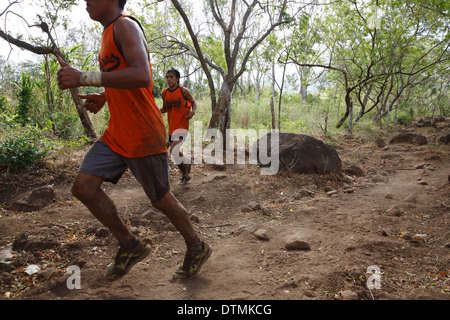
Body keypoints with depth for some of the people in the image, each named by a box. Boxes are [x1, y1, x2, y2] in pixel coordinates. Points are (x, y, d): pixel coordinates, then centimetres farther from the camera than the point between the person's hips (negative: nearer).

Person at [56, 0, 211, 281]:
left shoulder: (125, 26, -12)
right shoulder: (110, 34, 18)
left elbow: (141, 77, -29)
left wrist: (85, 78, -28)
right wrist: (105, 97, 11)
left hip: (144, 137, -9)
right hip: (116, 135, 9)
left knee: (161, 199, 3)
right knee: (84, 186, 0)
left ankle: (197, 249, 28)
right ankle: (130, 246, 15)